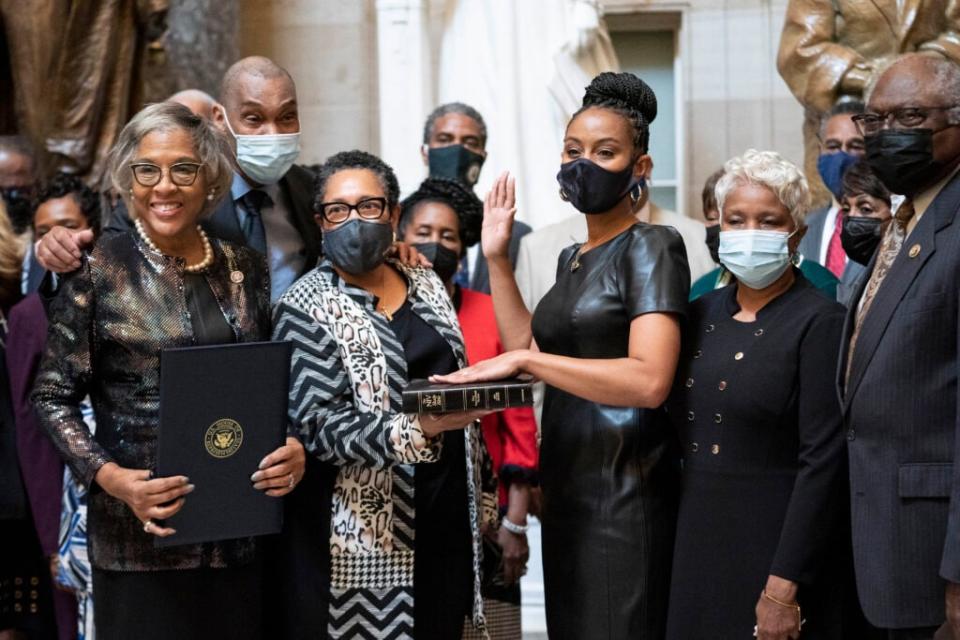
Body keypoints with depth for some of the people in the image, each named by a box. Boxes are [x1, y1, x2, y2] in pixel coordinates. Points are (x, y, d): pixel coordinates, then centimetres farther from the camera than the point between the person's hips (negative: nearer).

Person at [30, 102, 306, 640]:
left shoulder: (246, 268, 7)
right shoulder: (98, 269, -5)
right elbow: (54, 396, -2)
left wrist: (296, 448, -4)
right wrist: (110, 476, -16)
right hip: (142, 535, -3)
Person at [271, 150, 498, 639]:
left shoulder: (426, 286, 11)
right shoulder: (306, 307, -8)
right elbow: (317, 426, -17)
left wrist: (482, 494, 16)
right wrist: (414, 431, -30)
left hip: (447, 516, 6)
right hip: (366, 531, -5)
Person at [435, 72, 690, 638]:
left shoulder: (651, 246, -11)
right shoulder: (573, 257, 15)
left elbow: (650, 380, -24)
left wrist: (523, 360, -25)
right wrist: (497, 258, 10)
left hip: (626, 483, -8)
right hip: (568, 481, 8)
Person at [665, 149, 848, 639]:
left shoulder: (819, 322, -10)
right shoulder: (701, 314, 8)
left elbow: (822, 464, -15)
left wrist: (785, 588, -18)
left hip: (773, 541, -5)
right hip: (695, 540, 6)